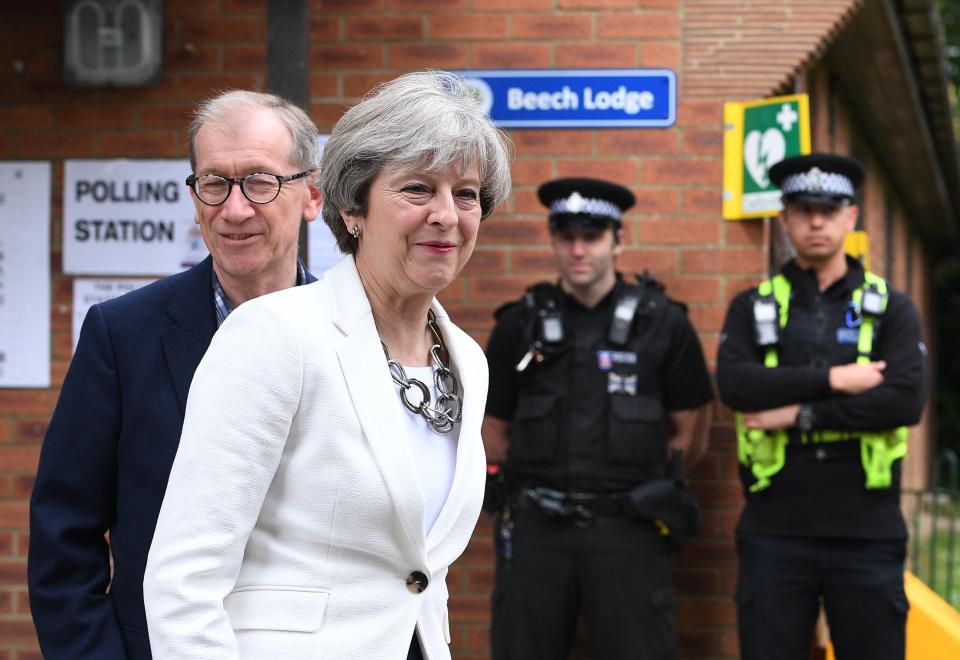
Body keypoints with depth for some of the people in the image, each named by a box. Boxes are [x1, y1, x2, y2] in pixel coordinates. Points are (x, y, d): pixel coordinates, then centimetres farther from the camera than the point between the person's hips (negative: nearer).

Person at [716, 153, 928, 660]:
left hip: (866, 535, -1)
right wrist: (833, 379, -14)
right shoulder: (752, 308, 9)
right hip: (774, 532, 1)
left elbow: (907, 400, -11)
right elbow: (734, 384, -10)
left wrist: (800, 415, -12)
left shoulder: (890, 308, 6)